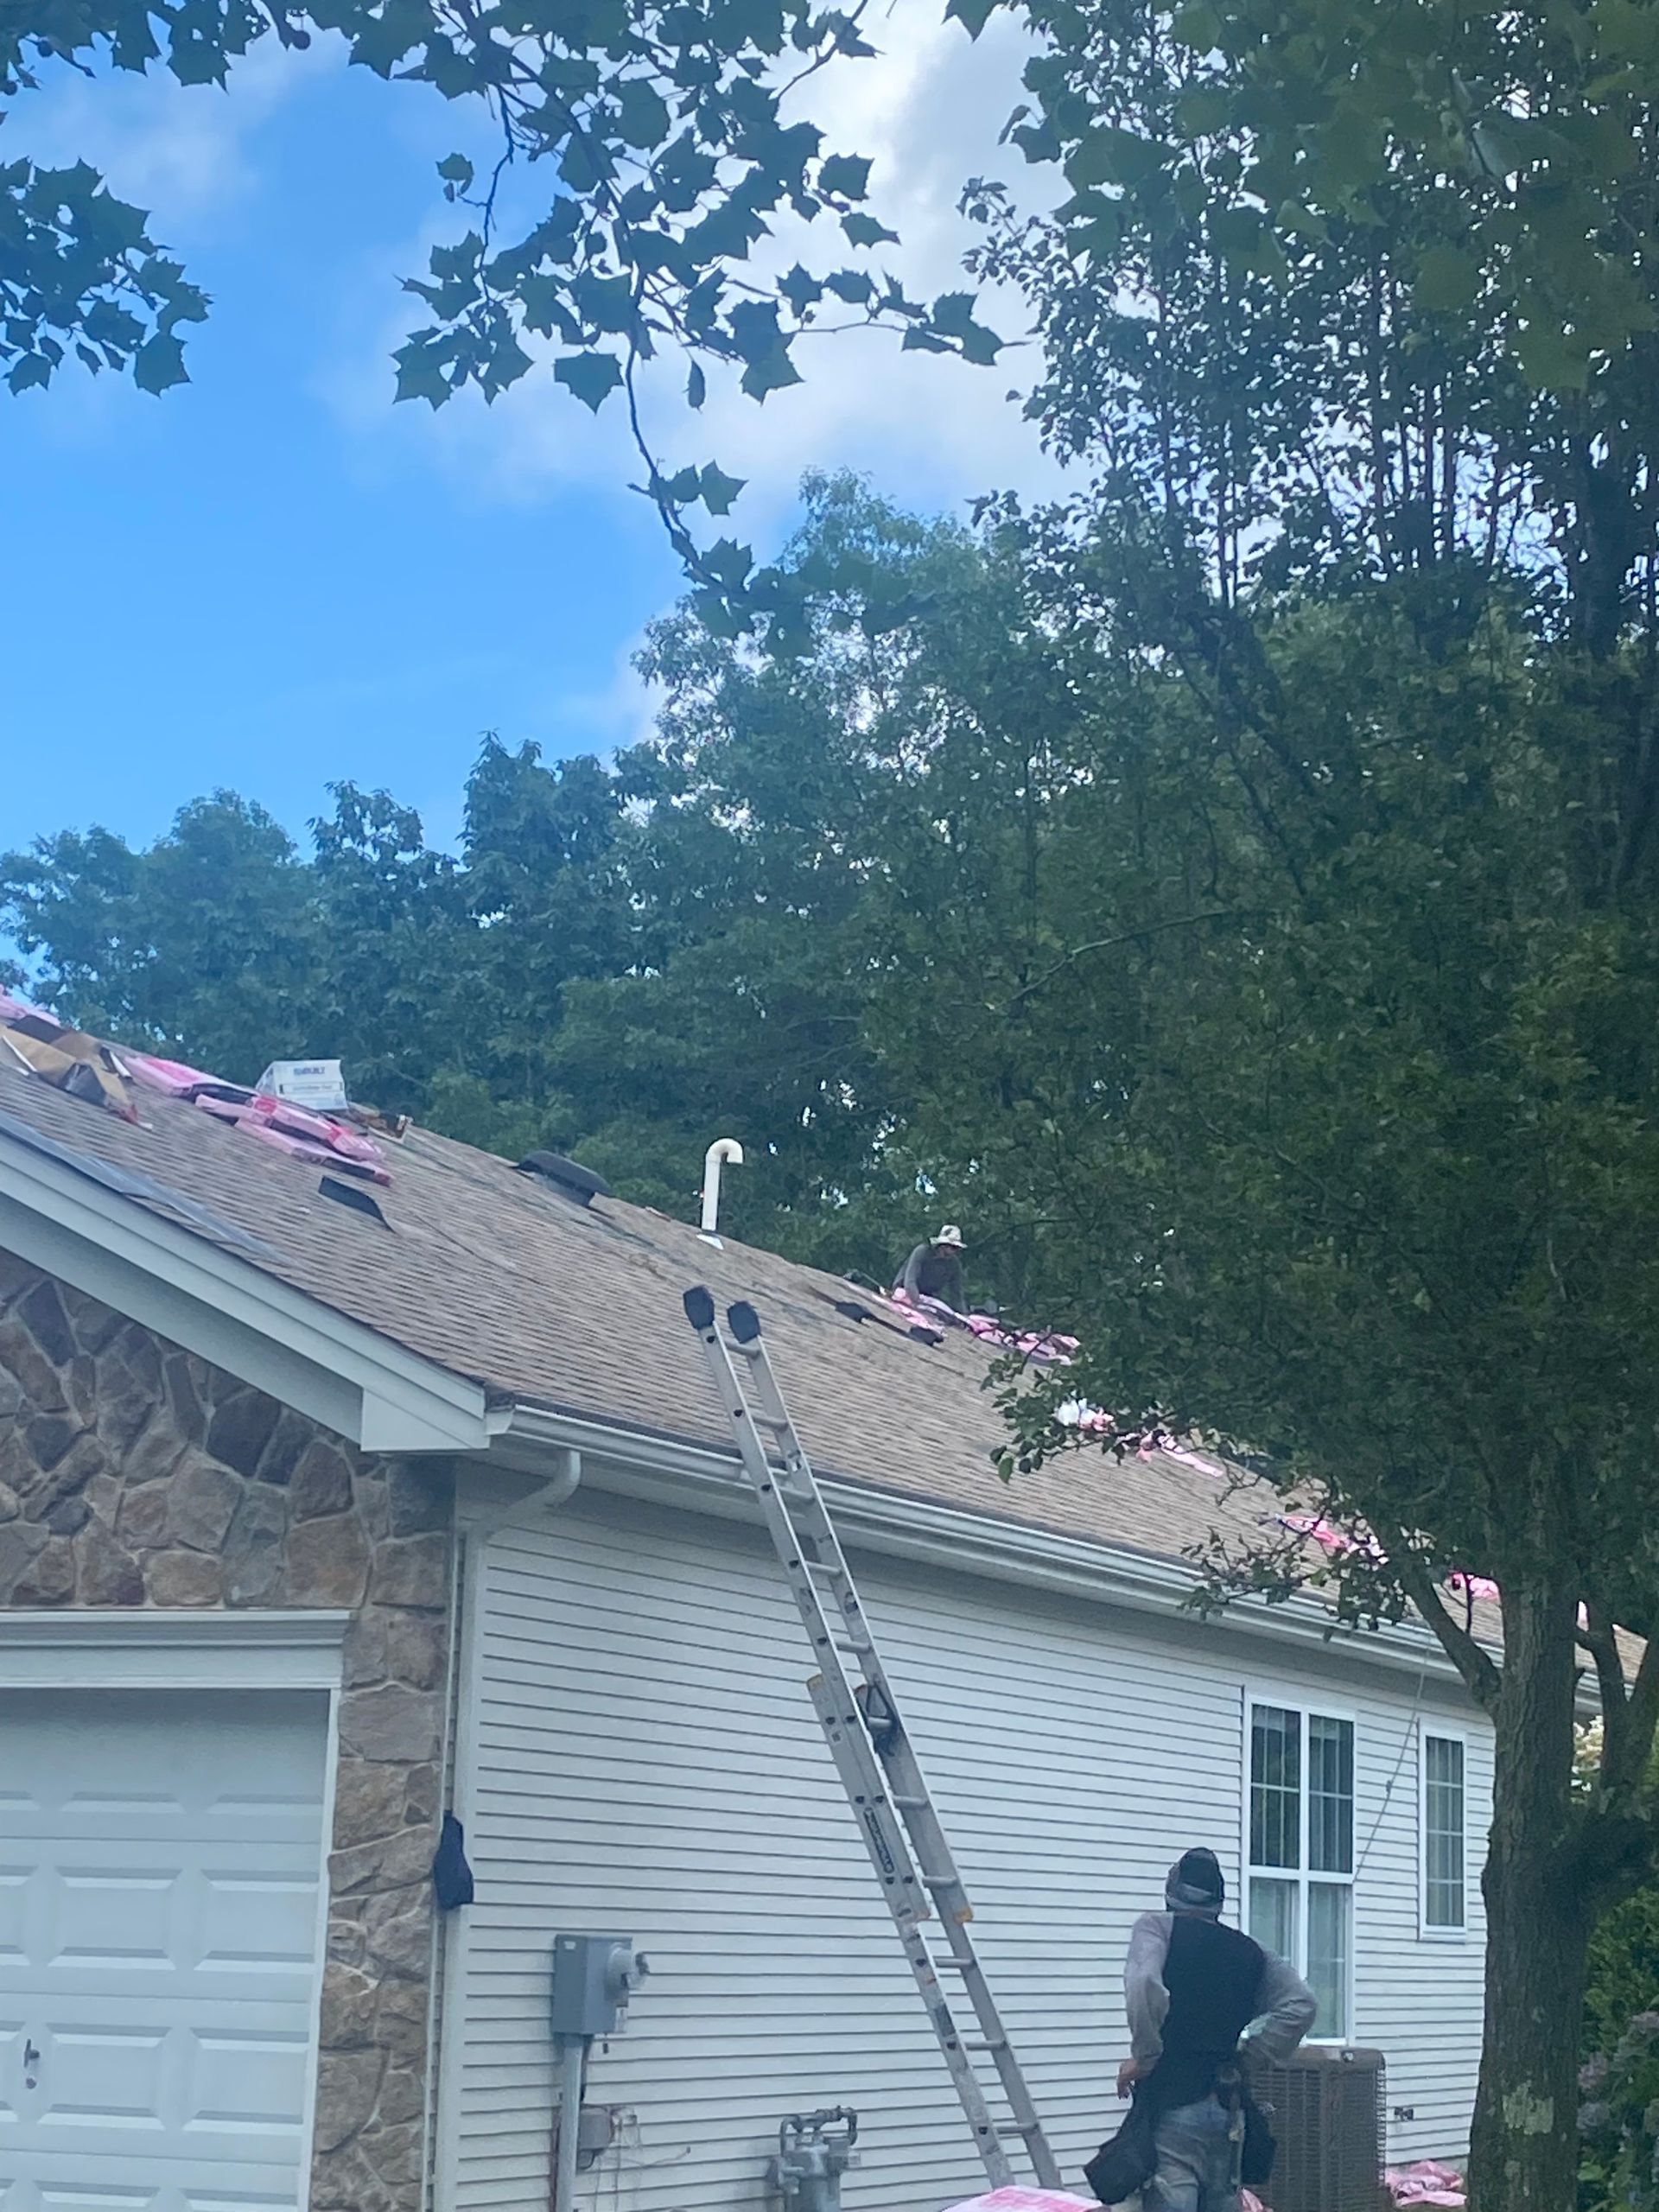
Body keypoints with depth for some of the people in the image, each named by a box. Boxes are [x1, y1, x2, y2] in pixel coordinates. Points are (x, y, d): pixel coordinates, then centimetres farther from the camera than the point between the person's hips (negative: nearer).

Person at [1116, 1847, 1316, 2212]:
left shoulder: (1158, 1927, -2)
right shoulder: (1248, 1951, 14)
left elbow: (1143, 1986, -21)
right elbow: (1300, 2004, 5)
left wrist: (1143, 2056, -11)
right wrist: (1253, 2055, 9)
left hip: (1171, 2110, -6)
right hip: (1228, 2111, 6)